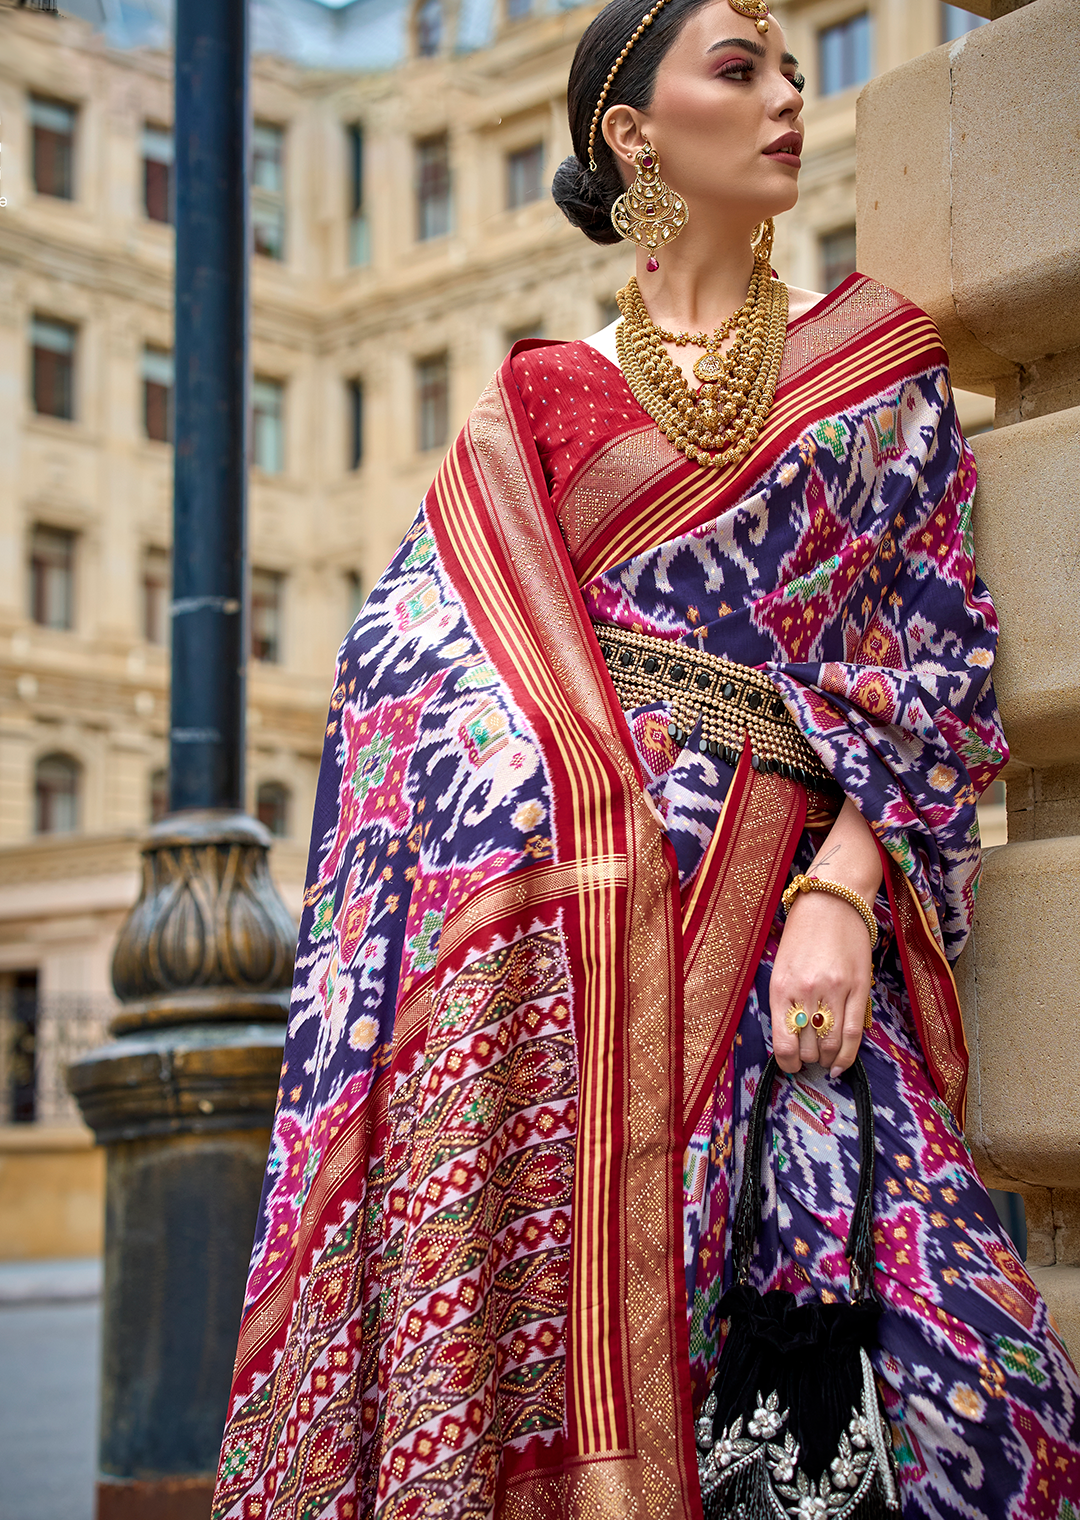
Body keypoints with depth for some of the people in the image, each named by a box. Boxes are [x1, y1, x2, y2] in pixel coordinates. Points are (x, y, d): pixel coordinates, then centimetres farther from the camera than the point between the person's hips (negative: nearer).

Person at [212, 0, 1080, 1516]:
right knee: (529, 1299, -14)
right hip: (543, 919, 0)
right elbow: (408, 658, 10)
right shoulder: (541, 401, 16)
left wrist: (841, 893, -8)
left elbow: (938, 649, 7)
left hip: (770, 914, 0)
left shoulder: (881, 361, 16)